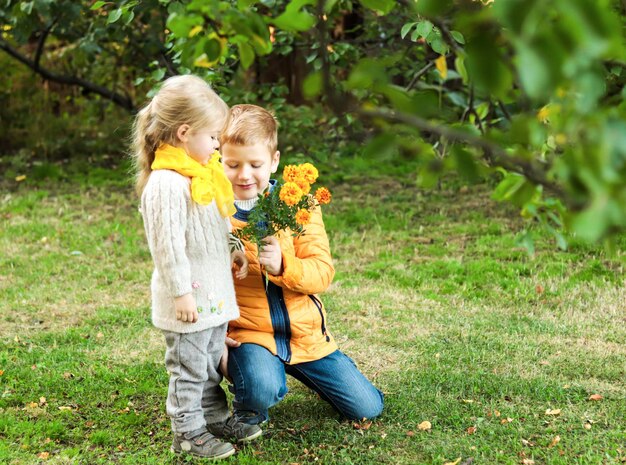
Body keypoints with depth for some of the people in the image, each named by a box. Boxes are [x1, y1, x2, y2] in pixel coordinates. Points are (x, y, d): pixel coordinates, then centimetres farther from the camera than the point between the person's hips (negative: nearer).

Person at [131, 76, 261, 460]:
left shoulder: (201, 173, 7)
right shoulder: (166, 185, -25)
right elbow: (168, 245, -24)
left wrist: (234, 252, 10)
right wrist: (182, 293, -22)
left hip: (213, 293, 9)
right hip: (188, 298, -9)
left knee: (212, 363, 21)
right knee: (189, 367, 5)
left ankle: (216, 418, 35)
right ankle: (187, 433, 18)